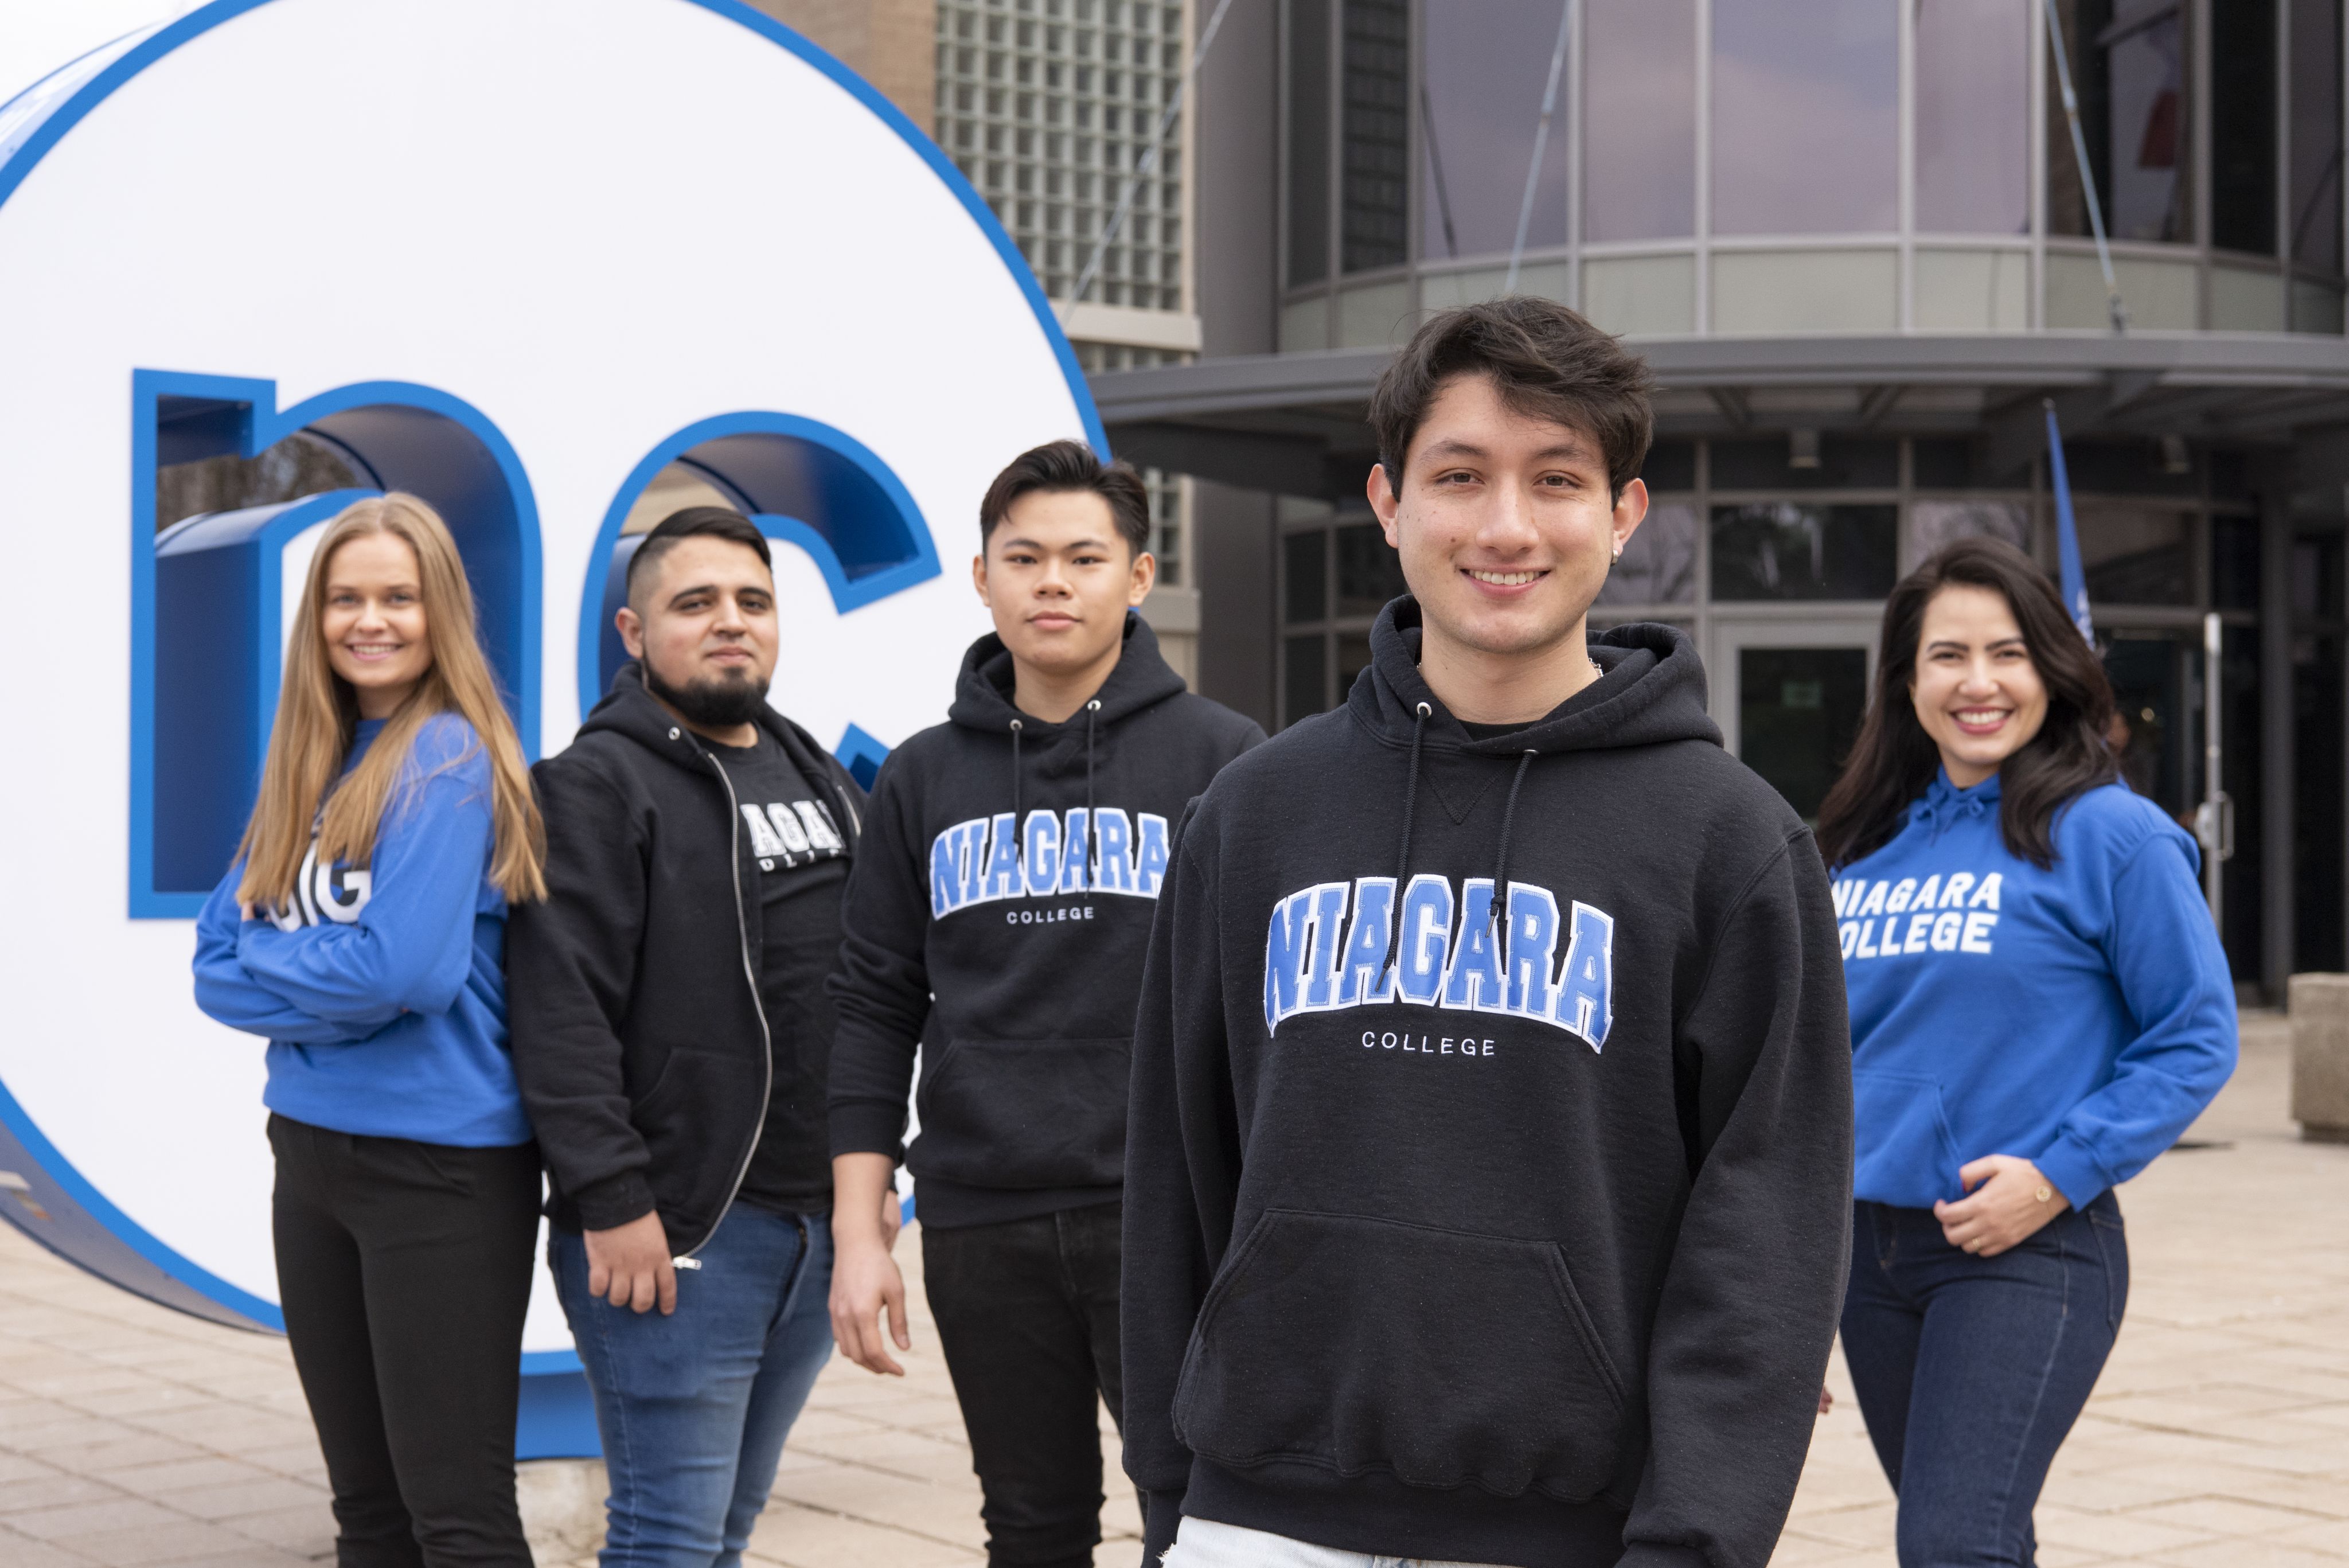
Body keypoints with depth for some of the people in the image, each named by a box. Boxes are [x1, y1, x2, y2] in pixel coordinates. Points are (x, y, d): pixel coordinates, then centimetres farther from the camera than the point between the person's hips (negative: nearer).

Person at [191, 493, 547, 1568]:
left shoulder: (449, 756, -12)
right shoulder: (306, 768, 11)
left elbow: (411, 967, -22)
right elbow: (220, 955, 7)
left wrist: (270, 974, -6)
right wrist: (328, 983, -11)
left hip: (440, 1165, -8)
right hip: (313, 1150, 8)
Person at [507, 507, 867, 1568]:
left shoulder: (819, 779, 17)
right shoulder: (597, 785, -7)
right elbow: (563, 1011, -16)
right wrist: (611, 1201, -20)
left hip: (816, 1223, 7)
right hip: (675, 1230, -7)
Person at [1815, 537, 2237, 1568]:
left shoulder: (2109, 834, -7)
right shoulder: (1866, 844, 9)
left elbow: (2197, 1039, -8)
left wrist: (2059, 1174, -16)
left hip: (2030, 1251, -6)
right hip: (1869, 1242, 6)